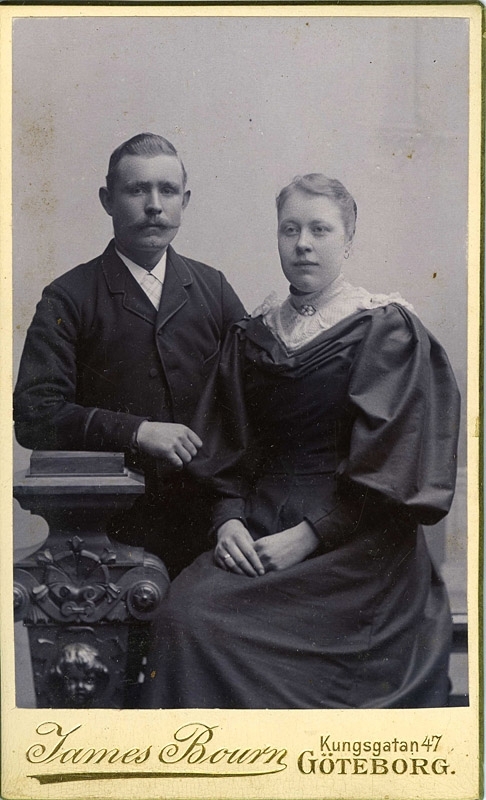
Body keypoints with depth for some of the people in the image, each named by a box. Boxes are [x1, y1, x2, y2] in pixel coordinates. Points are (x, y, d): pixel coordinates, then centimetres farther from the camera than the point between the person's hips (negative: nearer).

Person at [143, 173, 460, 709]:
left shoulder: (386, 329, 0)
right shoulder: (250, 337, 15)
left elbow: (389, 460, -8)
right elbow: (229, 446, 13)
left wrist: (309, 535, -15)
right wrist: (229, 520, -7)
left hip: (358, 542, -4)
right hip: (260, 529, 5)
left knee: (205, 625, -26)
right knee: (181, 614, -24)